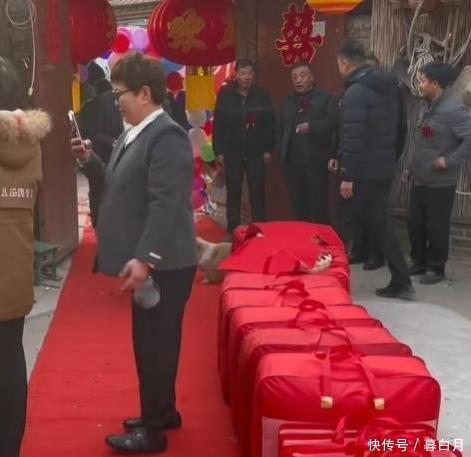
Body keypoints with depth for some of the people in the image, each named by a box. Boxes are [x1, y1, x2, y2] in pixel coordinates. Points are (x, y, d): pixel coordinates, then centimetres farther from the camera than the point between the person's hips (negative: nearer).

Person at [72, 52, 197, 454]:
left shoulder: (167, 136, -19)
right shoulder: (136, 134, 13)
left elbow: (166, 205, -26)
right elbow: (120, 184, 20)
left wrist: (144, 259, -29)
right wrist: (90, 160, 7)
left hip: (162, 265, -10)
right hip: (147, 261, 10)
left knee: (156, 344, 2)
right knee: (150, 342, 20)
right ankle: (162, 412, 36)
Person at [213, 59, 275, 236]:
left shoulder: (262, 95, 0)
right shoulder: (225, 94, -1)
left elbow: (270, 124, 2)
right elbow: (218, 125, -1)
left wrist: (268, 149, -3)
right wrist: (218, 151, -4)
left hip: (256, 152, 0)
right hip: (232, 151, 0)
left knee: (257, 193, 3)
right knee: (233, 193, 7)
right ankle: (233, 230, 16)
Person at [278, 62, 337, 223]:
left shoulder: (325, 99, 0)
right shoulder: (288, 102, 20)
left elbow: (333, 122, -14)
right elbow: (280, 128, 24)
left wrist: (311, 127, -25)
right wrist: (281, 149, 11)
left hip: (315, 161, -5)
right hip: (292, 161, 6)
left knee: (318, 205, -4)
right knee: (297, 203, 10)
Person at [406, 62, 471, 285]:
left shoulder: (453, 109, -18)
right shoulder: (430, 107, 11)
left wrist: (449, 161, -21)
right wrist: (411, 165, 16)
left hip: (440, 182, -8)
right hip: (420, 178, 8)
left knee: (437, 226, 3)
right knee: (415, 223, 14)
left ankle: (436, 268, 16)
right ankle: (419, 262, 28)